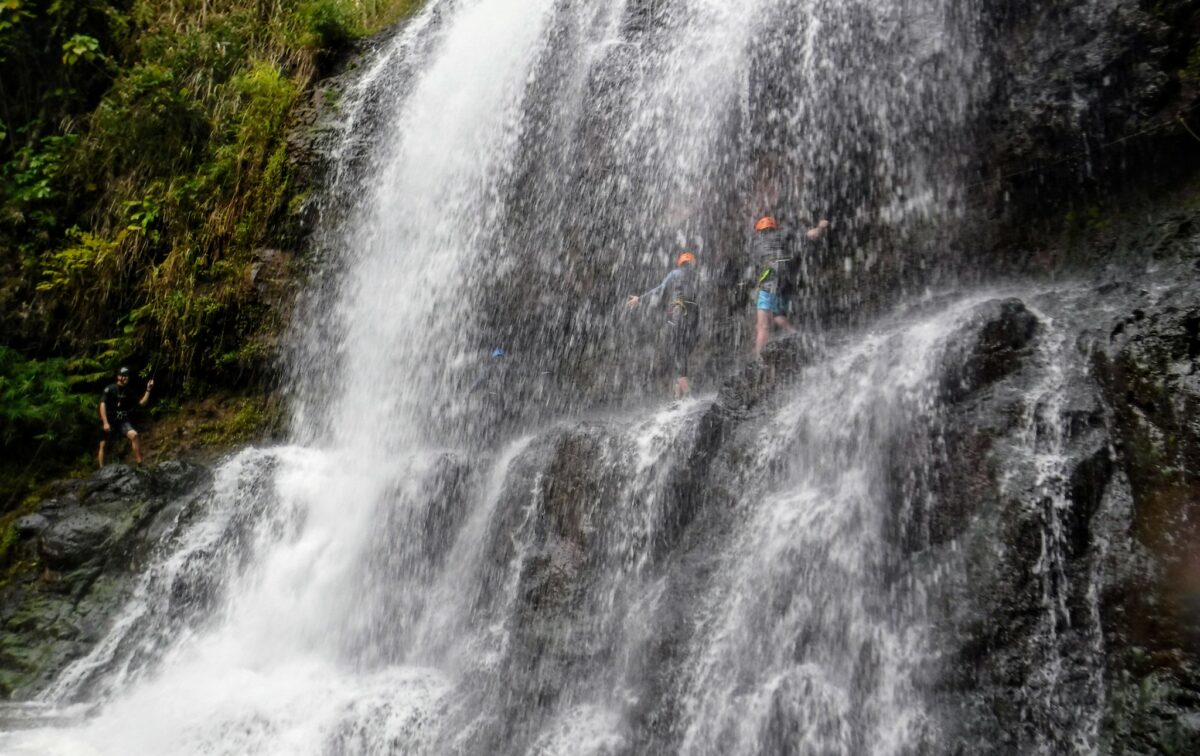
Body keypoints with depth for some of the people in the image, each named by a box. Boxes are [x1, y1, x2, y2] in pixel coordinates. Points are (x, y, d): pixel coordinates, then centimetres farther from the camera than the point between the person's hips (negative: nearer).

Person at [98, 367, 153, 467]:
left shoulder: (129, 392, 8)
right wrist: (105, 422, -19)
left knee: (134, 435, -24)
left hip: (123, 422, 1)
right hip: (109, 422, -1)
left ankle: (140, 463, -25)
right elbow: (102, 405, -11)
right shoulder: (110, 389, -4)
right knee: (103, 445, 0)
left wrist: (148, 390, 1)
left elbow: (141, 404, 10)